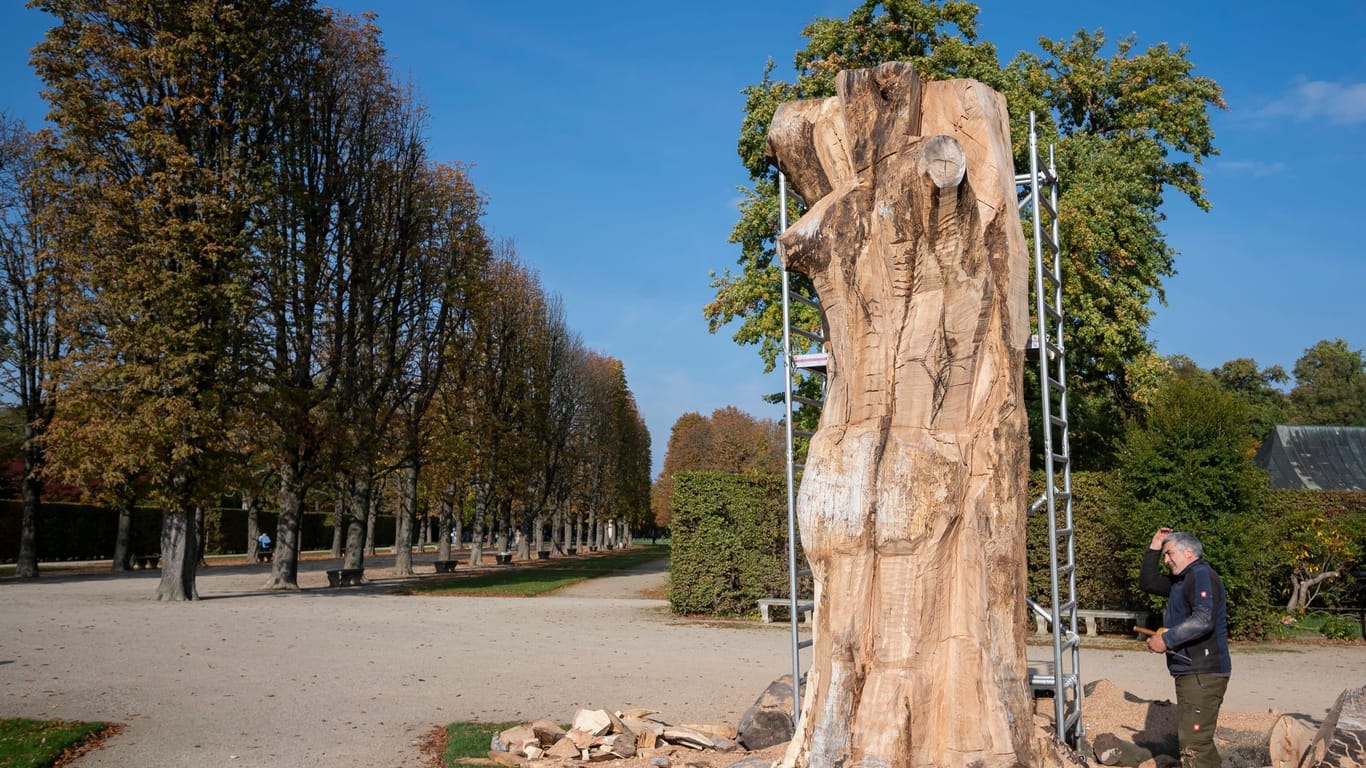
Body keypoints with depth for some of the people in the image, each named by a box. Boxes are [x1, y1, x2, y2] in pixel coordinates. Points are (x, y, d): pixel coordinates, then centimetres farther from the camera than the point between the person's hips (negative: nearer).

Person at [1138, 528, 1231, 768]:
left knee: (1194, 745, -14)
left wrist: (1166, 639, -22)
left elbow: (1203, 620, -27)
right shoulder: (1181, 581, 18)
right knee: (1199, 740, 18)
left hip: (1202, 675, -11)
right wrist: (1153, 548, 16)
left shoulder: (1201, 575, -13)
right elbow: (1147, 582, 26)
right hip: (1192, 674, 11)